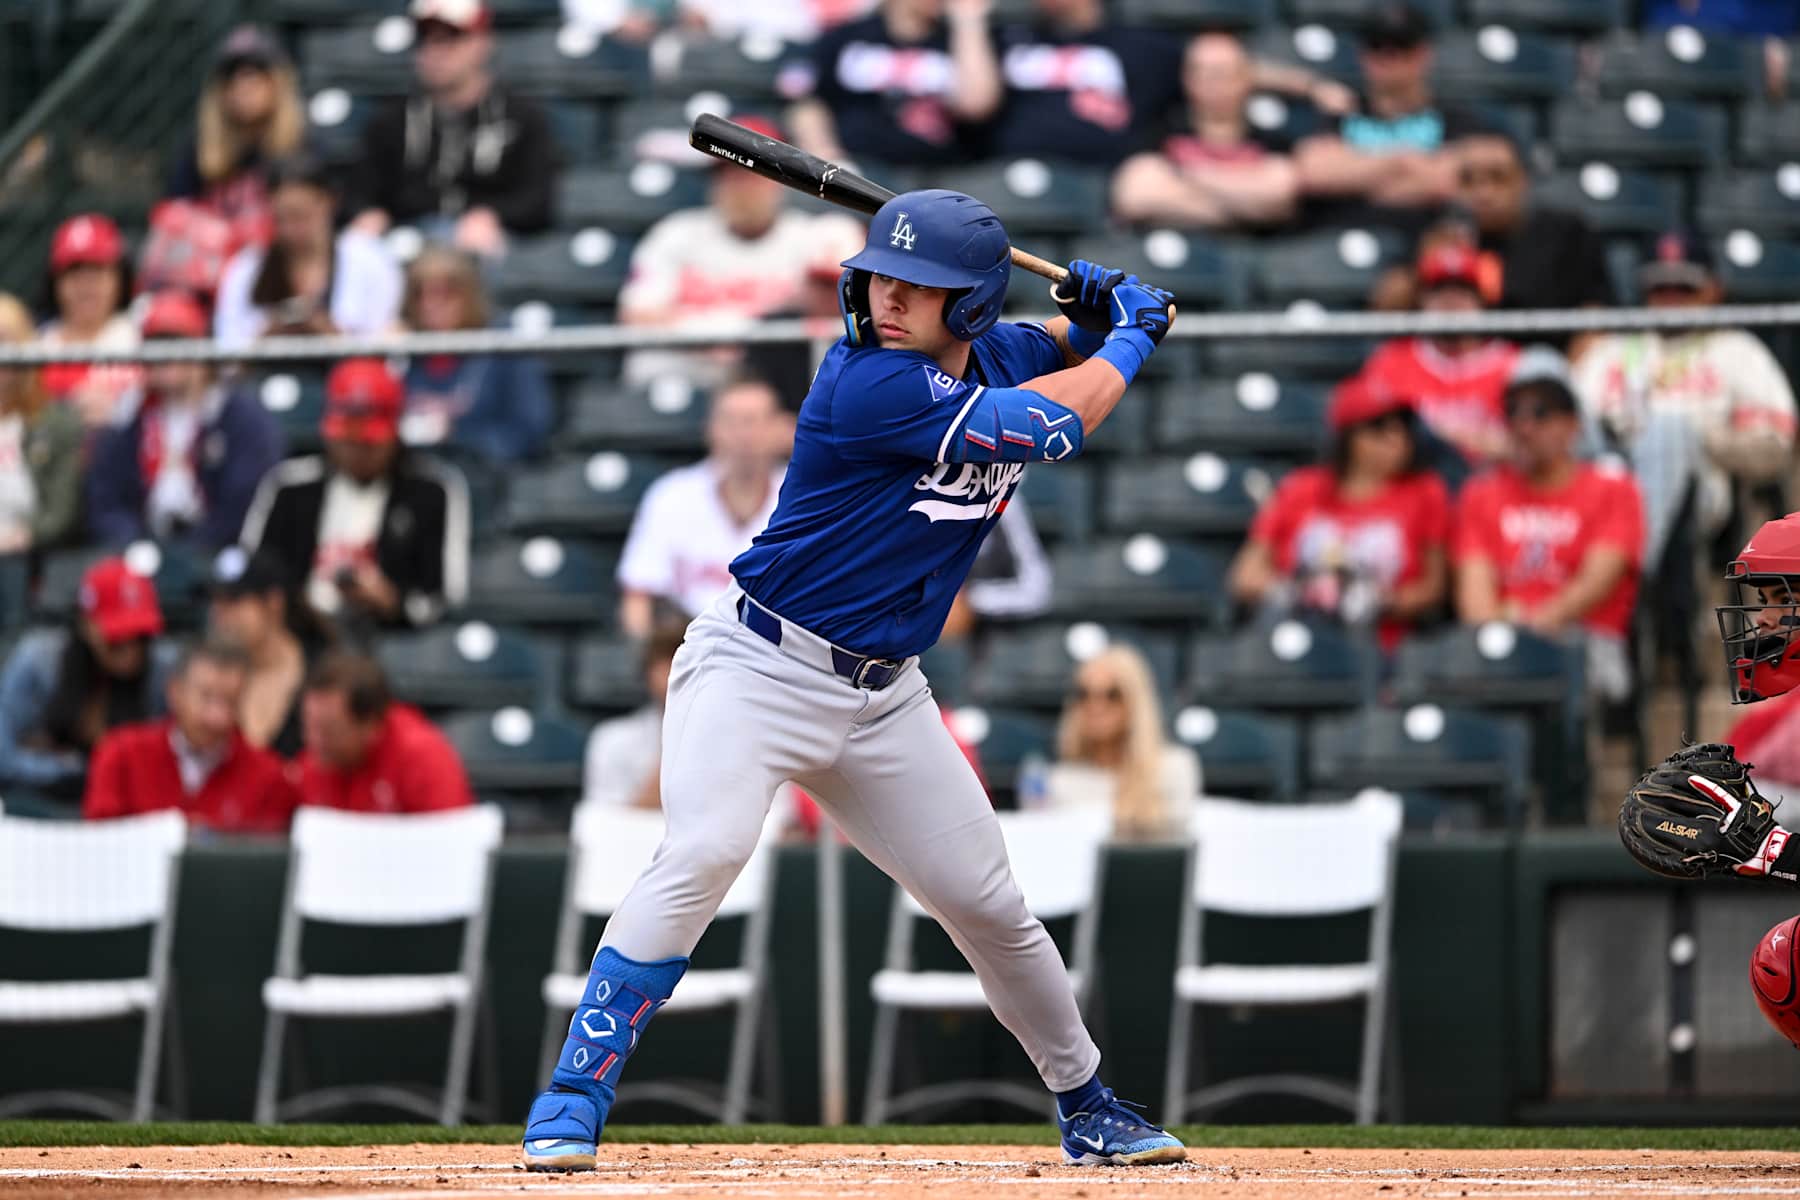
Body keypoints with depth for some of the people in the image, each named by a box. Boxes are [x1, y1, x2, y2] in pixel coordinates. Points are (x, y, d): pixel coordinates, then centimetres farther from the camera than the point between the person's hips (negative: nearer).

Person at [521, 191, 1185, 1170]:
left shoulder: (999, 357, 2)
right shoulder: (867, 382, -21)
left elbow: (1067, 346, 28)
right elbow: (1055, 427, -23)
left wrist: (1099, 313, 3)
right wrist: (1133, 334, -5)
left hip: (883, 697, 7)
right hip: (758, 669, -7)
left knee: (987, 903, 11)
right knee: (703, 852, -28)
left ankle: (1086, 1106, 31)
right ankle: (573, 1101, -25)